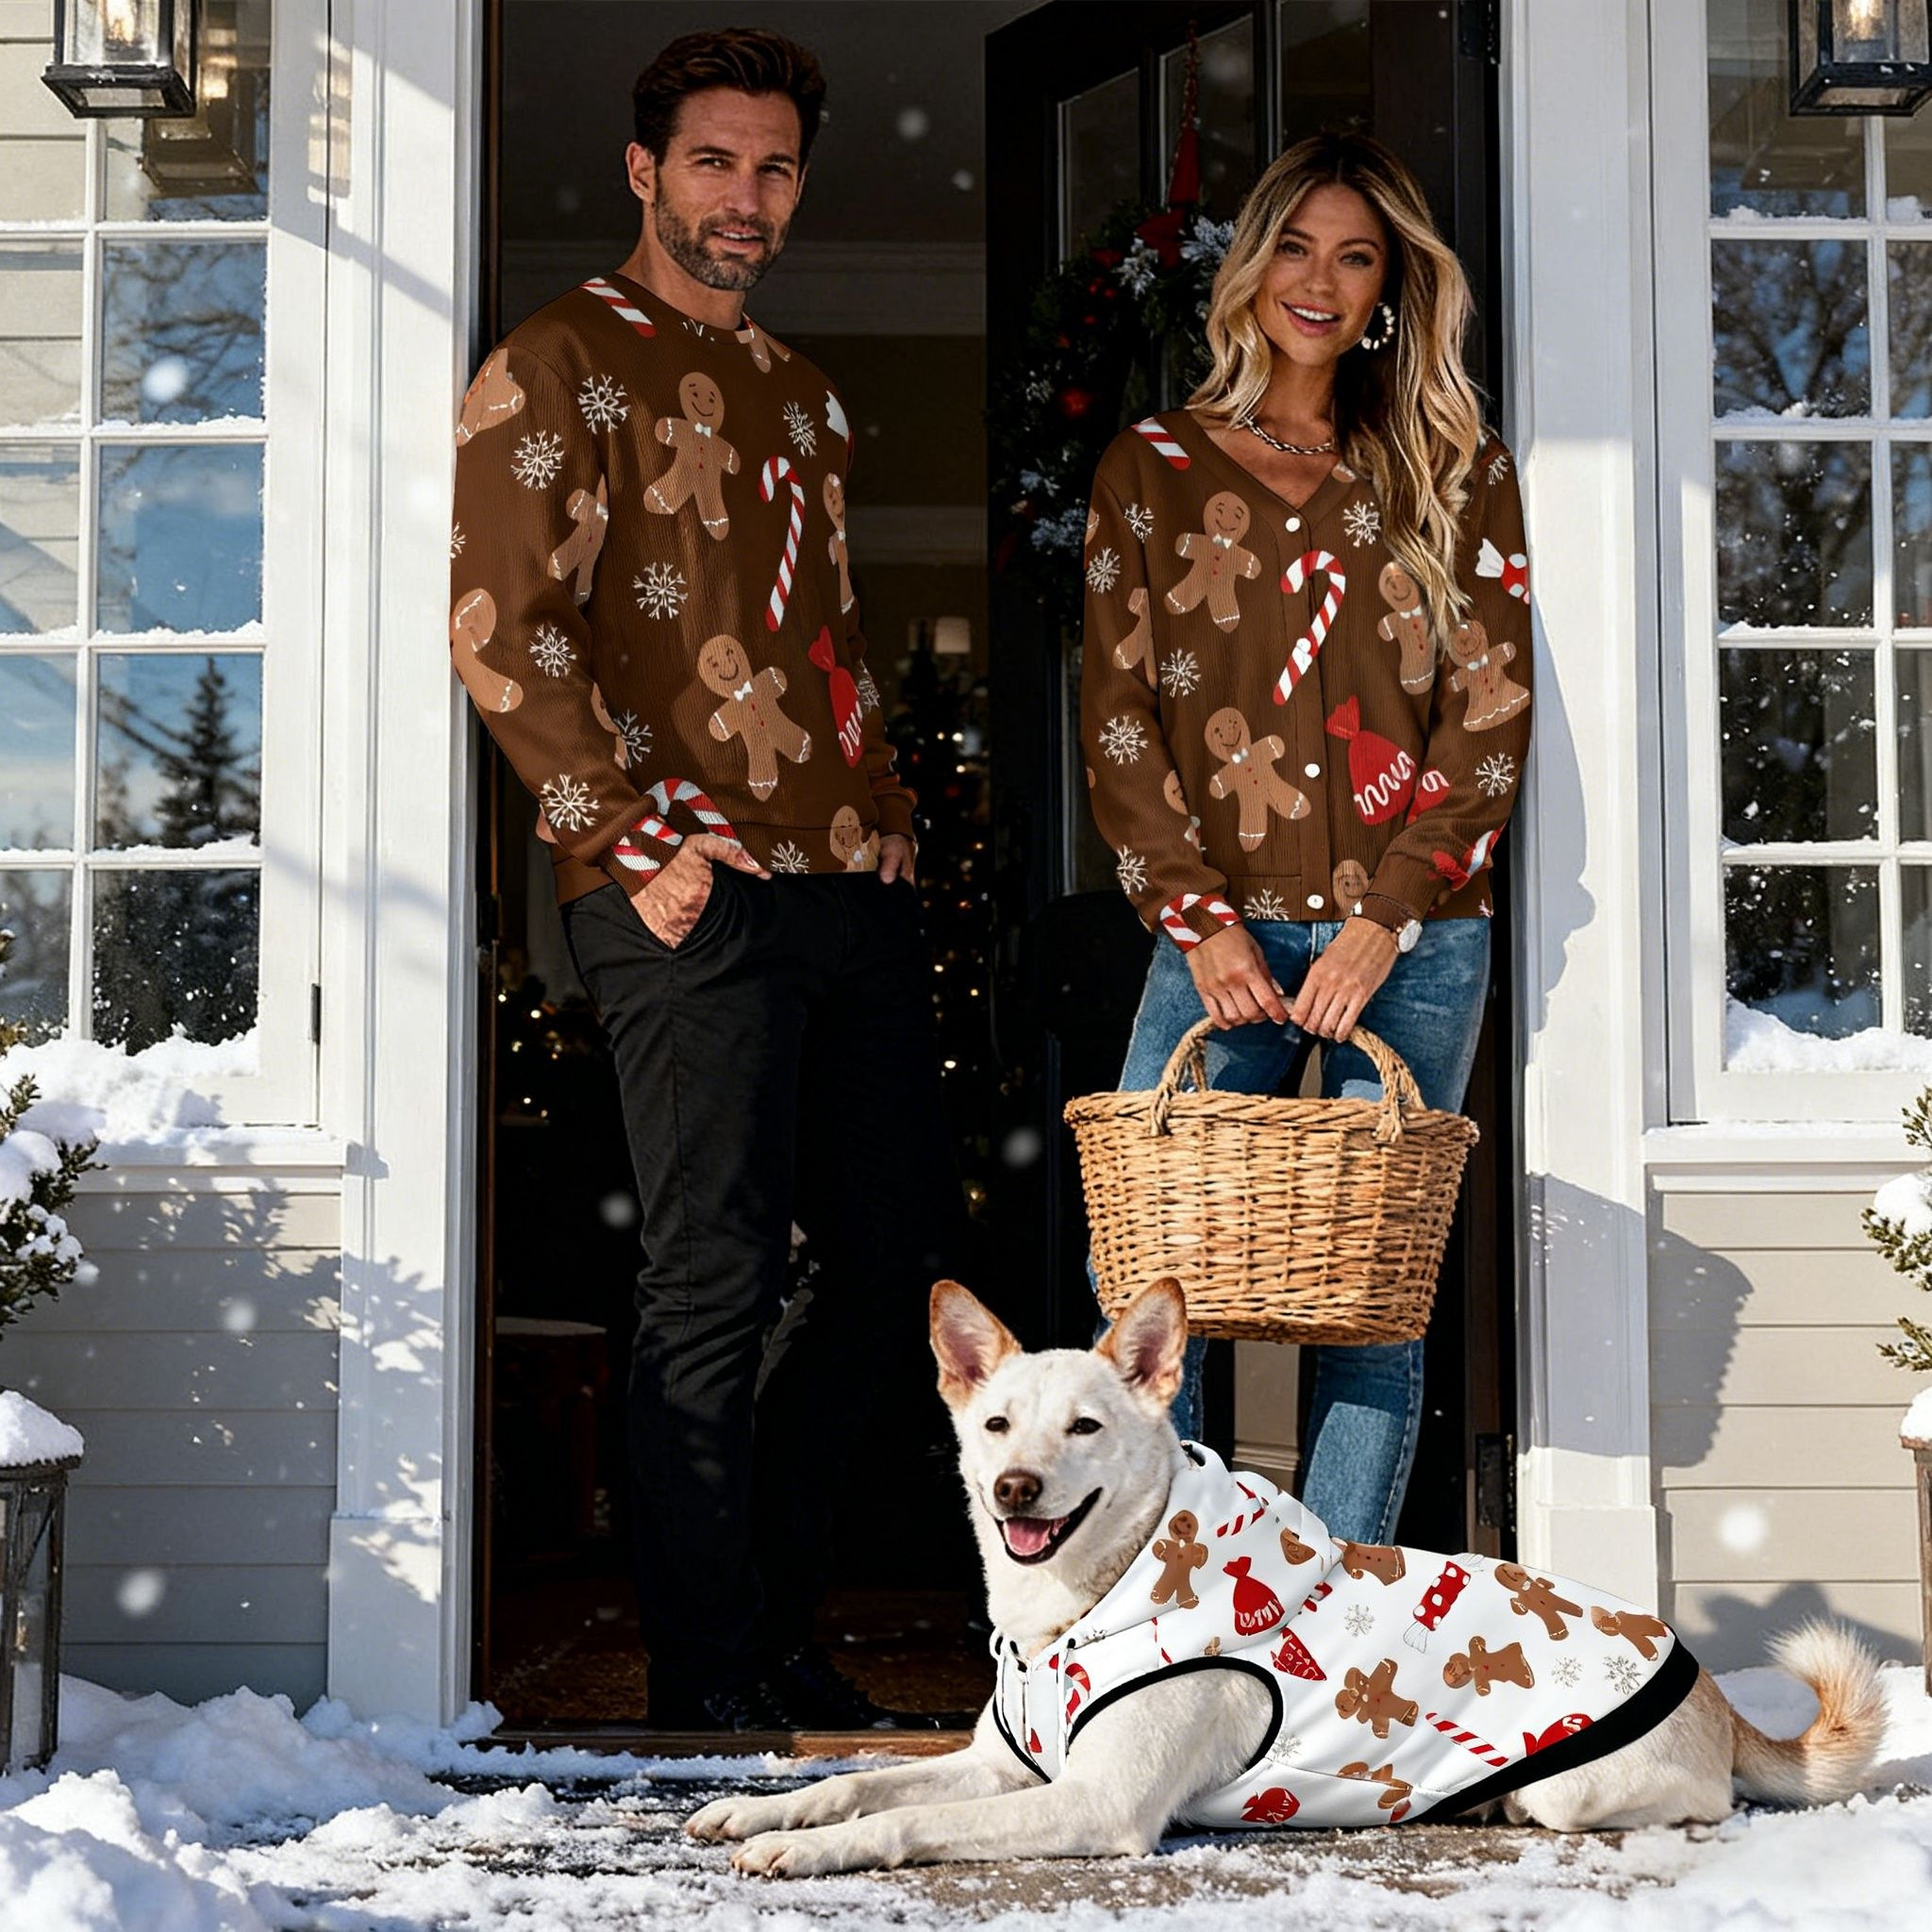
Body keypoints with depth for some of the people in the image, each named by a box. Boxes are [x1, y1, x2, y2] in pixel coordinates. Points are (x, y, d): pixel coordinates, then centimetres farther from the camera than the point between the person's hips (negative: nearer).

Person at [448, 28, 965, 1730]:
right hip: (694, 890, -8)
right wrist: (643, 836, -15)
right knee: (716, 1282, -5)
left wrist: (889, 810, 14)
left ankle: (768, 1606, 26)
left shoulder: (799, 391, 24)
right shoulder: (559, 367, -1)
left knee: (900, 1258, 10)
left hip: (854, 885, 8)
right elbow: (504, 632, -10)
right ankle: (709, 1676, 7)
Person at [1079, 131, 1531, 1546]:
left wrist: (1386, 920, -9)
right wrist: (1197, 917, -7)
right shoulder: (1155, 468, 11)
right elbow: (1118, 714, 6)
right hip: (1226, 928, 1)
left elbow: (1494, 712, 3)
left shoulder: (1456, 472, 11)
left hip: (1412, 936, 0)